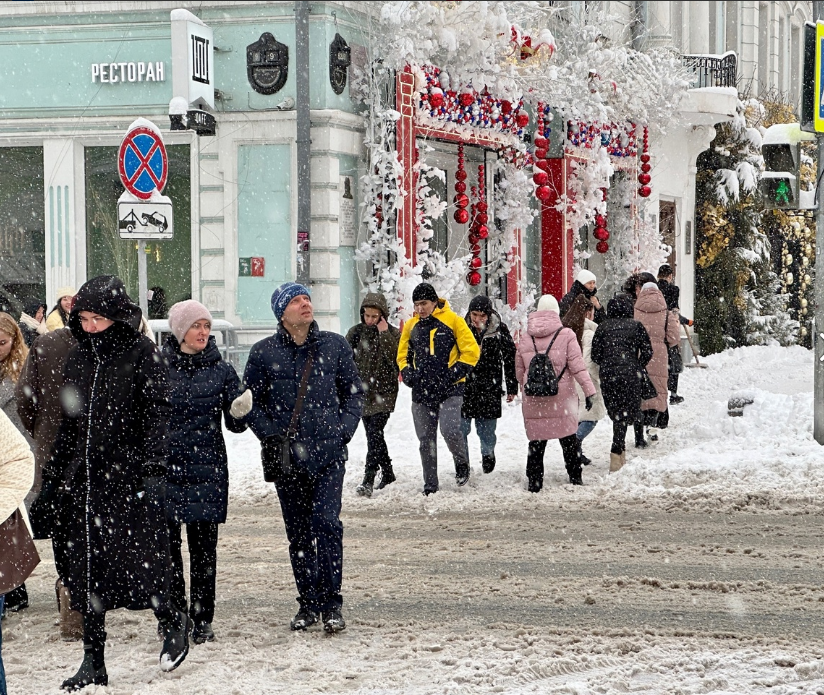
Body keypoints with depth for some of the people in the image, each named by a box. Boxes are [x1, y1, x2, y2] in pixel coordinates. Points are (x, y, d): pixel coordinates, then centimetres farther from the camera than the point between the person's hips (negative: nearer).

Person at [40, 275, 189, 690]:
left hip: (128, 477, -6)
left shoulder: (143, 355, -5)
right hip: (83, 478, 6)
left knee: (136, 561, -8)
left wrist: (152, 470, -18)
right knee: (85, 568, 5)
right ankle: (93, 661, 11)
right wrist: (52, 476, 18)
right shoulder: (77, 359, 13)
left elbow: (158, 415, -9)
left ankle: (173, 623, 20)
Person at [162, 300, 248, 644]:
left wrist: (242, 411, -18)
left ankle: (201, 620, 10)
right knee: (166, 545, 1)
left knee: (203, 548, 1)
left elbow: (234, 423, 2)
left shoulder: (221, 370, 5)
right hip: (165, 468, 0)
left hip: (207, 470, 0)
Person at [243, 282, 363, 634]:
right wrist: (270, 434, -5)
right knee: (298, 533, 7)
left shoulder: (335, 345, 6)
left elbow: (354, 391, 13)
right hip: (287, 457, 1)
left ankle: (331, 604, -8)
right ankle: (308, 602, 17)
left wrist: (344, 429, 0)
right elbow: (250, 401, 8)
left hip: (329, 453, -1)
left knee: (327, 522, -13)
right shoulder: (263, 352, 2)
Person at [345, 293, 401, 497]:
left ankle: (368, 481, -21)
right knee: (374, 435, 12)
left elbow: (395, 357, -18)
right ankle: (387, 473, 29)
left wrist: (384, 334, -20)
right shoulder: (356, 332, 5)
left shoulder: (393, 334, -3)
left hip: (383, 394, -4)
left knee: (374, 433, -16)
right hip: (362, 393, 4)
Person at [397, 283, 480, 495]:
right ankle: (430, 484, 14)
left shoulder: (452, 320, -2)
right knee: (426, 439, 5)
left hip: (450, 390, -5)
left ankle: (462, 462, 9)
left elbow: (471, 351, -3)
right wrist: (408, 374, 3)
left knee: (450, 430, -20)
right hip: (421, 392, 5)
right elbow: (403, 355, 23)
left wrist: (454, 374, -12)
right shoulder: (411, 326, 11)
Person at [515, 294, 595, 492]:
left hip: (533, 400, 2)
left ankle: (534, 483, 7)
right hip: (562, 399, -2)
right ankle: (575, 478, 11)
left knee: (536, 442, 8)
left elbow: (519, 371, 12)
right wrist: (589, 390, -3)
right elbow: (577, 366, -7)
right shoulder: (566, 335, -5)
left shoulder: (525, 339, 6)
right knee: (569, 440, 8)